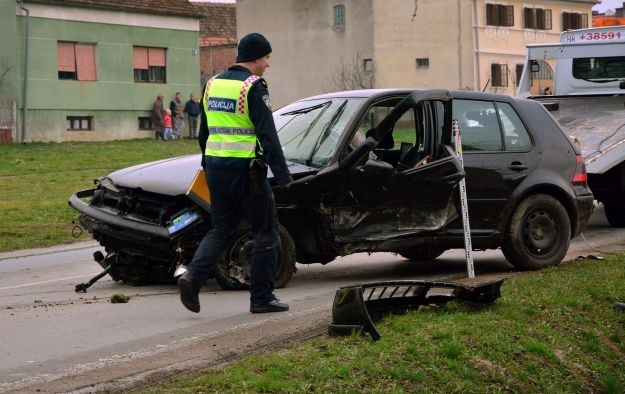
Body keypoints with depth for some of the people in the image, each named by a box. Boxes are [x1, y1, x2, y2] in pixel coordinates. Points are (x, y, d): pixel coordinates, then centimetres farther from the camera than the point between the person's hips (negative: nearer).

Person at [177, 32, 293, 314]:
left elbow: (204, 133, 18)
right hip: (245, 169, -7)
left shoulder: (213, 84, 12)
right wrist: (282, 176, -15)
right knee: (265, 232, 5)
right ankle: (261, 298, 7)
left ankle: (193, 275, -9)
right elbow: (268, 135, -16)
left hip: (215, 167, 7)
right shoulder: (253, 87, -11)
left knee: (221, 230, 13)